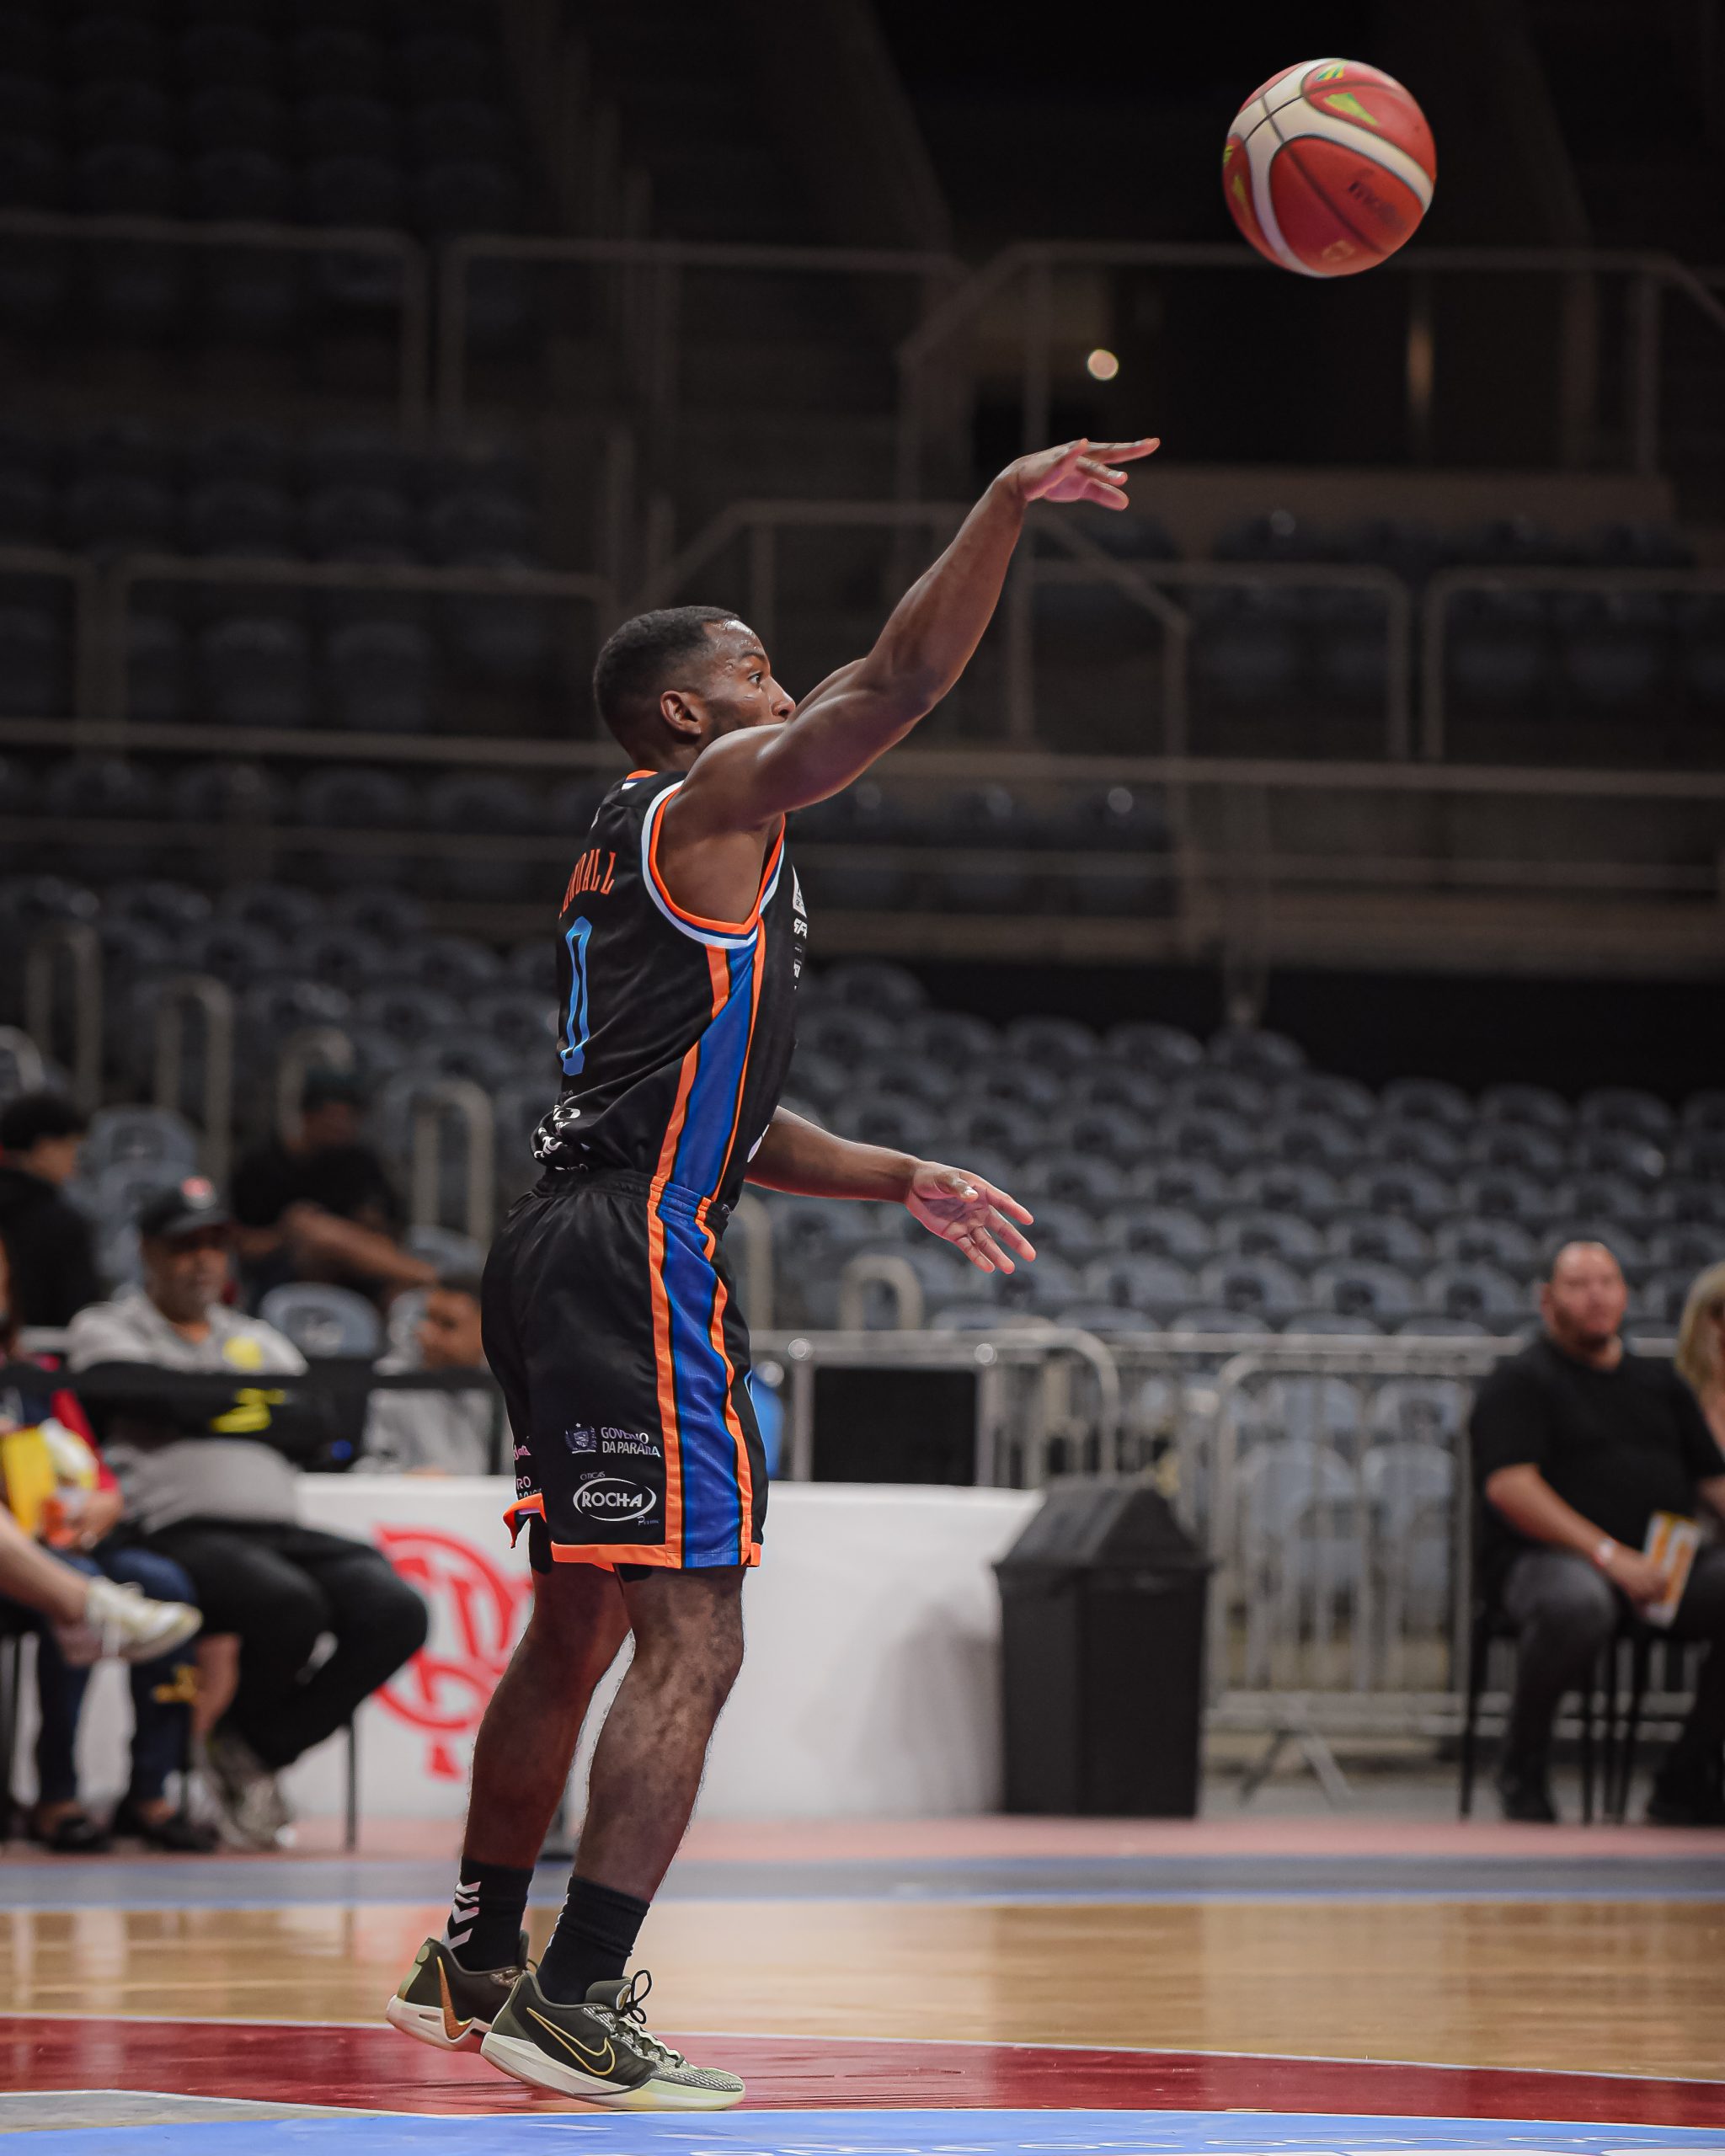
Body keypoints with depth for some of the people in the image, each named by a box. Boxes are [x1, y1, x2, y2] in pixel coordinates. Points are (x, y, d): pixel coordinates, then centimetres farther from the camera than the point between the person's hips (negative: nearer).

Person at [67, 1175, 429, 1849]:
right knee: (288, 1604, -36)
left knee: (396, 1611, -22)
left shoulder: (258, 1341, 27)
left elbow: (318, 1419, 8)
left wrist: (197, 1406, -1)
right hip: (178, 1532, -6)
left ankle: (257, 1746, -9)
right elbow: (138, 1390, -9)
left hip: (277, 1528, 6)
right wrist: (255, 1396, 3)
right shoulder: (107, 1330, 14)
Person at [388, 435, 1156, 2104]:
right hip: (638, 1262, -10)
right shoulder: (715, 799, -4)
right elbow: (902, 677, -15)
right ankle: (576, 2005, -17)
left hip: (565, 1256, 10)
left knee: (577, 1627, 21)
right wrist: (1008, 503, -10)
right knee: (692, 1644, -12)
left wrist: (897, 1181, 25)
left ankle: (474, 1965, 31)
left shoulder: (636, 850, 24)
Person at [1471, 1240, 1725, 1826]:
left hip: (1666, 1563, 5)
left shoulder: (1660, 1383, 25)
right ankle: (1522, 1765, -13)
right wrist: (1607, 1553, -19)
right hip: (1547, 1558, -5)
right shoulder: (1520, 1382, 5)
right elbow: (1509, 1486, -9)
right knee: (1578, 1604, -41)